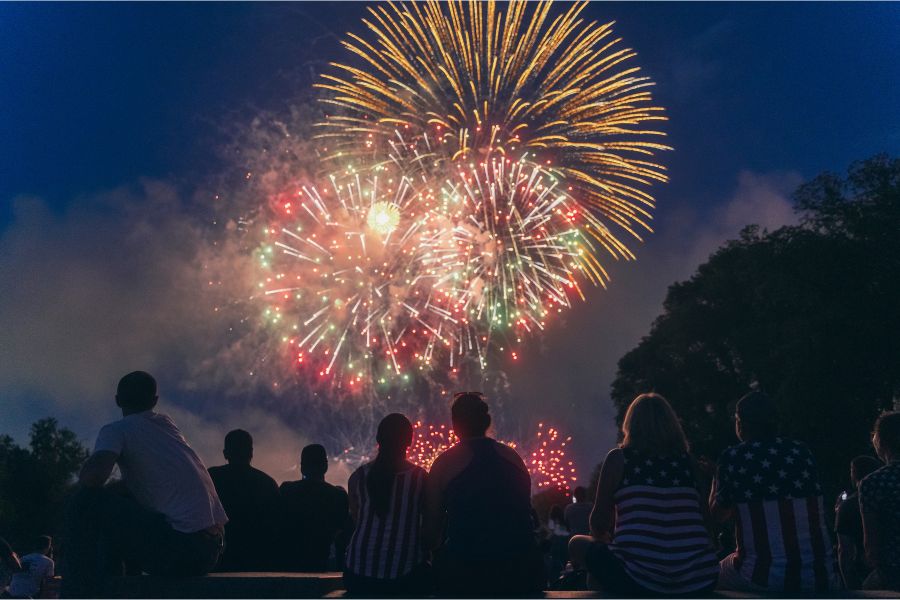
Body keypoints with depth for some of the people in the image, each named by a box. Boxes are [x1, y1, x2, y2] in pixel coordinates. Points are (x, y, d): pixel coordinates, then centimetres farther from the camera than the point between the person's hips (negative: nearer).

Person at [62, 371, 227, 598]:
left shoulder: (117, 429, 0)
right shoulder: (166, 423, 20)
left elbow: (93, 475, -18)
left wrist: (82, 485, 3)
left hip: (180, 547, -8)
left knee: (84, 504, -3)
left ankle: (78, 594, -2)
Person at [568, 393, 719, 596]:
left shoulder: (618, 458, 1)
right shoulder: (688, 461, 9)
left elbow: (599, 524, 6)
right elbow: (703, 521, 14)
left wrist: (604, 538, 30)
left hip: (637, 581, -3)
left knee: (578, 544, 22)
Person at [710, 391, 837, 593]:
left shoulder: (733, 457, -3)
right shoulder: (802, 452, 8)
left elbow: (718, 514, 10)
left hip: (763, 579, -3)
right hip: (819, 577, 3)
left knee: (716, 575, 25)